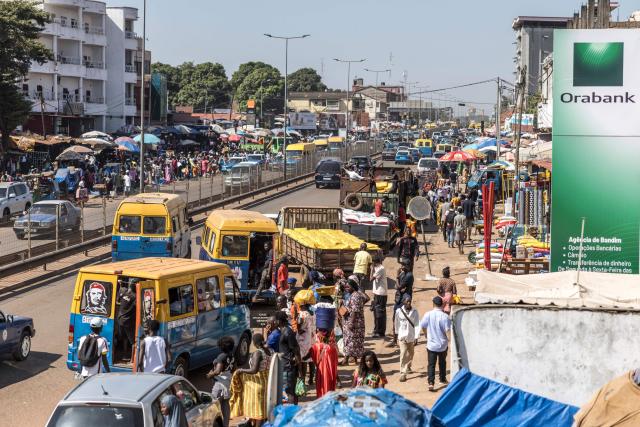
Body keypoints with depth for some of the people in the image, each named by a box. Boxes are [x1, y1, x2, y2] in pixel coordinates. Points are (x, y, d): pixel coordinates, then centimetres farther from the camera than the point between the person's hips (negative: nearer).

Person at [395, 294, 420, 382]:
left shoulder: (414, 312, -8)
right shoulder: (399, 311, -8)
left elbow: (417, 325, -8)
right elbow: (397, 324, 5)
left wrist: (416, 337, -14)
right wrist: (398, 335, 13)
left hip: (412, 337, 2)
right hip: (402, 337, -2)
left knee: (410, 354, 18)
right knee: (403, 354, -12)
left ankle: (408, 367, 44)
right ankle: (403, 373, -12)